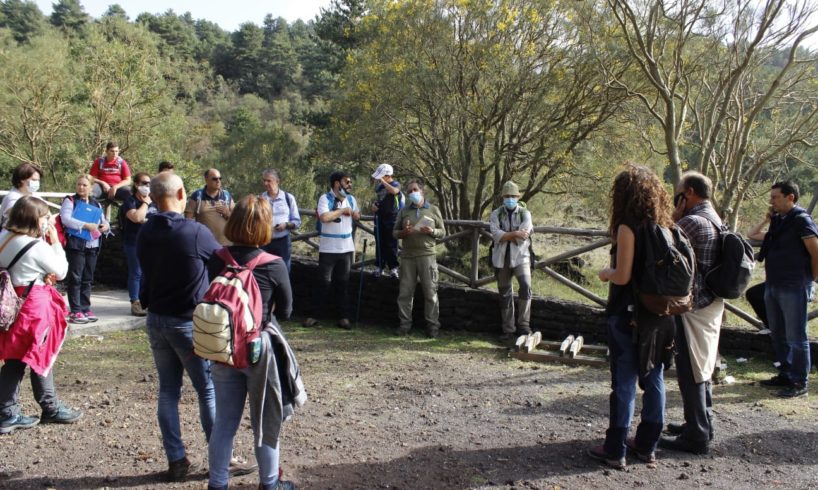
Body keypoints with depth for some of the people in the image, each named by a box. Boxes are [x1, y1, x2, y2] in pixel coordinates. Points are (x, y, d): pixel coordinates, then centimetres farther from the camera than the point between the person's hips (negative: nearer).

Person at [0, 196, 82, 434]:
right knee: (41, 358, 7)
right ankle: (51, 408, 21)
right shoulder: (37, 246, -18)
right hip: (34, 307, -7)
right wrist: (55, 241, -1)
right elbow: (61, 271, -6)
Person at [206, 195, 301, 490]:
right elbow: (285, 312, -4)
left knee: (224, 422, 14)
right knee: (265, 422, 14)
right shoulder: (274, 266, -16)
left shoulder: (215, 261, -8)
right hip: (259, 348, -3)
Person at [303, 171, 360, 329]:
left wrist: (357, 215, -1)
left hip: (346, 248, 5)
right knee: (324, 282, -1)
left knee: (343, 283, 10)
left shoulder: (351, 199, 7)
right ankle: (313, 315, 11)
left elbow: (355, 217, 21)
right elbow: (324, 217, -26)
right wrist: (342, 210, -16)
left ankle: (344, 316, 17)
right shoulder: (325, 198, -10)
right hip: (328, 249, -5)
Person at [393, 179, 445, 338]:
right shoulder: (403, 211, 11)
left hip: (427, 255, -2)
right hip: (407, 256, 2)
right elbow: (394, 232, 13)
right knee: (405, 292, 3)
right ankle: (405, 324, 11)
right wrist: (403, 232, -9)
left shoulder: (434, 210, 7)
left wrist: (431, 231, -12)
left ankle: (433, 326, 5)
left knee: (430, 292, -1)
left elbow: (442, 232, 9)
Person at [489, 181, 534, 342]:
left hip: (520, 256, -2)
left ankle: (523, 324, -11)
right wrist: (515, 234, -18)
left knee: (525, 286, -21)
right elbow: (495, 234, -12)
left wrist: (505, 235, -11)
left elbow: (524, 234, -15)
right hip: (501, 257, 2)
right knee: (505, 294, 7)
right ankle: (508, 330, 16)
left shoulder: (525, 213, 2)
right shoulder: (496, 214, 4)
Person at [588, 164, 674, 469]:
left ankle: (615, 450, 11)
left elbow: (623, 276, -18)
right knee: (654, 378, 14)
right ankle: (647, 445, 25)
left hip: (629, 314, -6)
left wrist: (604, 273, 1)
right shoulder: (665, 227, 4)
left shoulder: (628, 228, -15)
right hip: (659, 315, 6)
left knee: (624, 382, 1)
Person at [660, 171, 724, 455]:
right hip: (713, 304, 10)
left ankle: (696, 437, 4)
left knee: (690, 371, -3)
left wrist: (673, 218, -9)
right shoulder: (716, 222, 12)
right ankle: (702, 425, 31)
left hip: (693, 308, -10)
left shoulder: (692, 222, -19)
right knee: (702, 368, 19)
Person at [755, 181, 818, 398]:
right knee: (778, 334, 15)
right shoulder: (778, 221, 12)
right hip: (773, 286, 9)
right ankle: (785, 375, 27)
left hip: (794, 288, -9)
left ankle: (799, 382, 6)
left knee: (796, 337, -2)